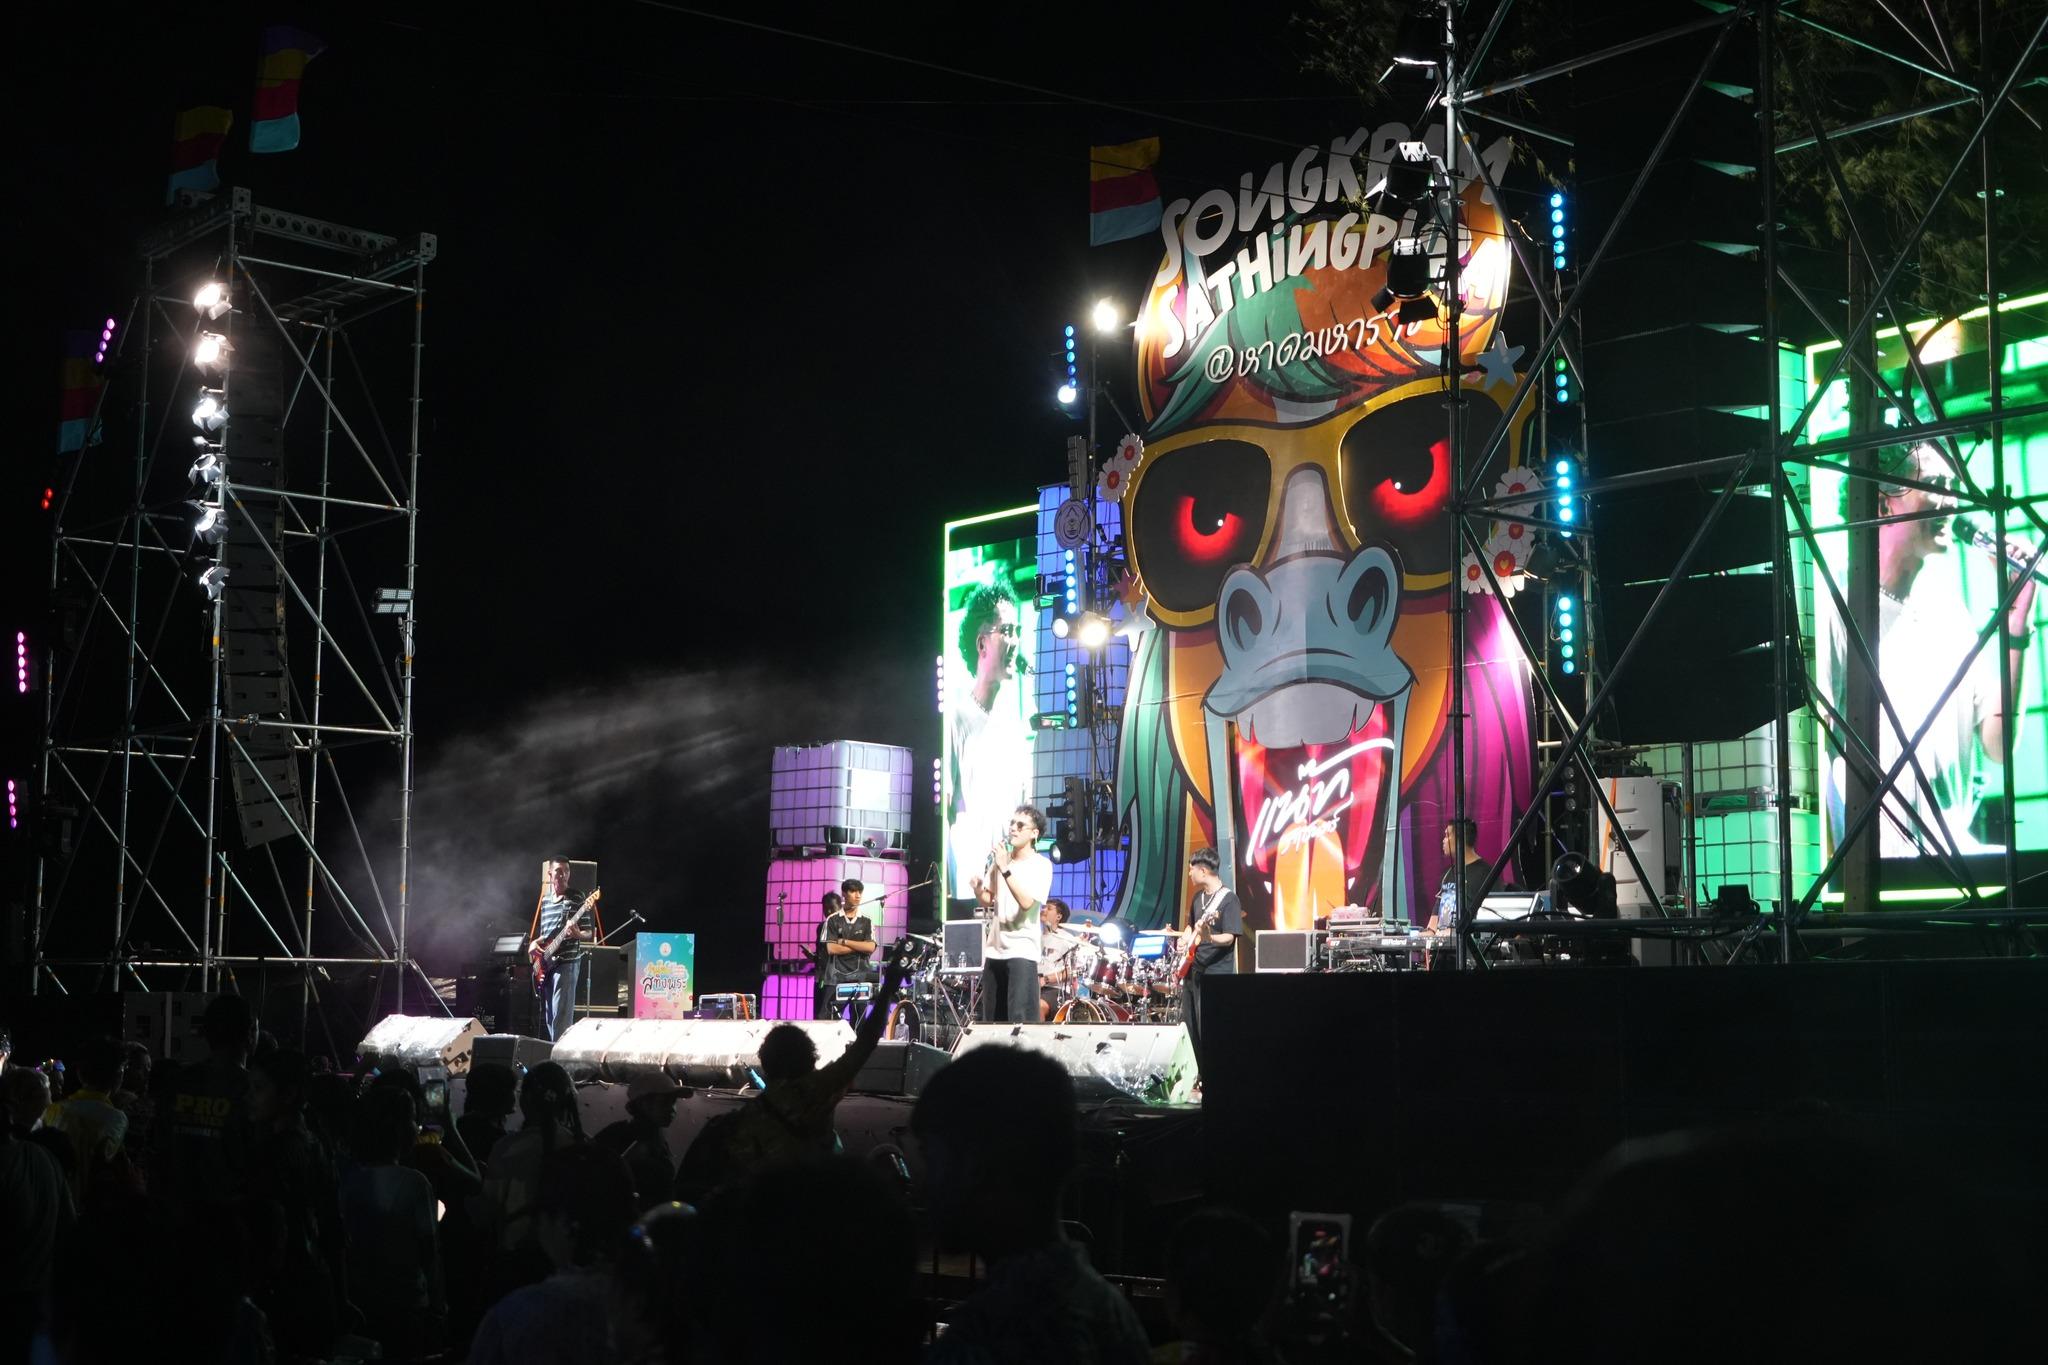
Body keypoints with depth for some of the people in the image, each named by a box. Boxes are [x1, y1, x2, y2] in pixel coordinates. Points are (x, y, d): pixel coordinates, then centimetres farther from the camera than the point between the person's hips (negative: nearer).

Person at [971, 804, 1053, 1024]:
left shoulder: (1041, 864, -5)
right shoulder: (1000, 858, 12)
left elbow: (1026, 902, -19)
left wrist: (1005, 869, -21)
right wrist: (978, 890, -5)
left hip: (1022, 951, -7)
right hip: (994, 950, 7)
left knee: (1021, 1020, -13)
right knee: (991, 1019, 9)